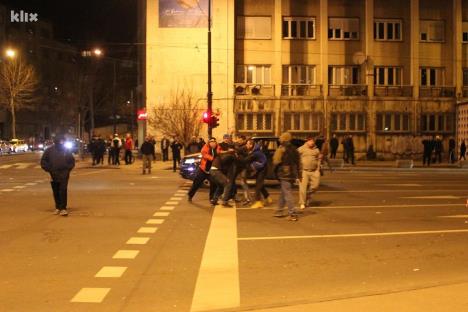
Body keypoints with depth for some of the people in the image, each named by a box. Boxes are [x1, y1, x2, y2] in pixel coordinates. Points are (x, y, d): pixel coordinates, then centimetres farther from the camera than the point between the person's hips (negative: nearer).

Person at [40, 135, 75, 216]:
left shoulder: (66, 151, 5)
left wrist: (68, 168, 1)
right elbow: (43, 161, 6)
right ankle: (58, 207, 20)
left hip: (64, 175, -1)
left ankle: (63, 208, -11)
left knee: (63, 191, -10)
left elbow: (72, 161, 14)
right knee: (56, 192, 8)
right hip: (54, 175, 1)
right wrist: (49, 169, -3)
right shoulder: (50, 150, 1)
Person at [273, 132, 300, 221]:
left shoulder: (281, 149, -12)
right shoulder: (294, 149, 10)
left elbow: (276, 162, -16)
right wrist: (298, 174, 20)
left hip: (284, 174, -8)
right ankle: (279, 211, 29)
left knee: (287, 194, -6)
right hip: (293, 174, 8)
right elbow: (298, 163, 15)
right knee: (283, 193, 19)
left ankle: (293, 214, -9)